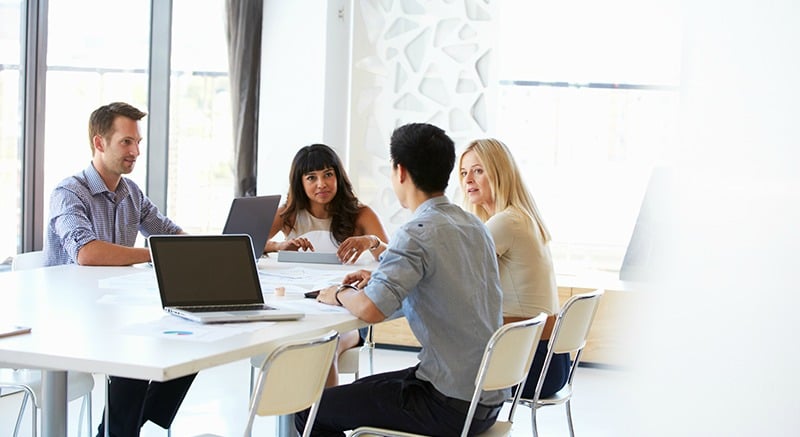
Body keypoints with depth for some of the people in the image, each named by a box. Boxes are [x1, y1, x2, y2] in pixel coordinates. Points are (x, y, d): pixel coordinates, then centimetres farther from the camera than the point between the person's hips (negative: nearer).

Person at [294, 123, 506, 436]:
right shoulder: (474, 226, 8)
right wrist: (379, 278, 16)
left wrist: (340, 294, -7)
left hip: (450, 406, -9)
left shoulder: (418, 233, -19)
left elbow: (370, 309, -30)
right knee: (362, 389, 30)